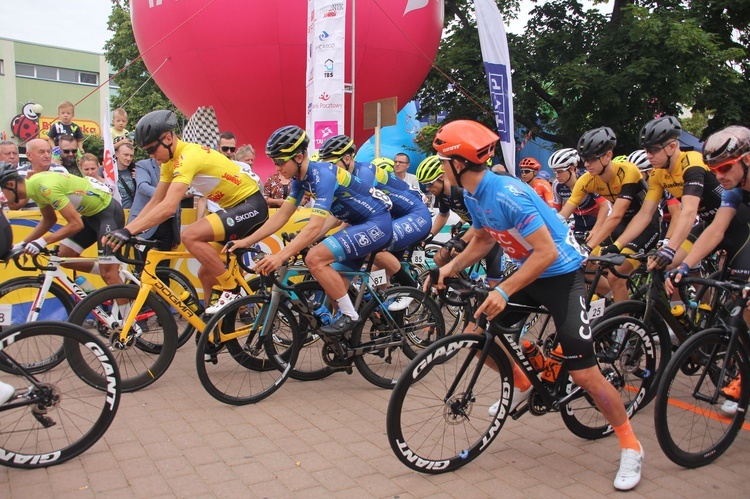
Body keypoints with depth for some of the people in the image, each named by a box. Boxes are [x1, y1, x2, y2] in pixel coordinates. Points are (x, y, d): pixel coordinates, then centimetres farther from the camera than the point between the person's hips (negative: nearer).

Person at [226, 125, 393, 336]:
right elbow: (282, 215, 6)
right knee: (336, 287, 10)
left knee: (315, 258, -23)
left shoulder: (323, 174, -25)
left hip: (377, 224, -10)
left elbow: (315, 227, -33)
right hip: (361, 224, 10)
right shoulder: (301, 177, 3)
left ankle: (350, 316, -10)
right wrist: (246, 241, 0)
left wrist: (280, 256, -39)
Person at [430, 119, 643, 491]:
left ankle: (631, 447, 13)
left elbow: (547, 252, -30)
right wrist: (450, 268, -3)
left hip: (562, 274, -8)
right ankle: (522, 385, 26)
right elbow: (483, 240, 11)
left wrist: (503, 291, -34)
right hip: (526, 271, 8)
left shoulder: (507, 194, -29)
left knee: (583, 374, -9)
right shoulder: (473, 196, -2)